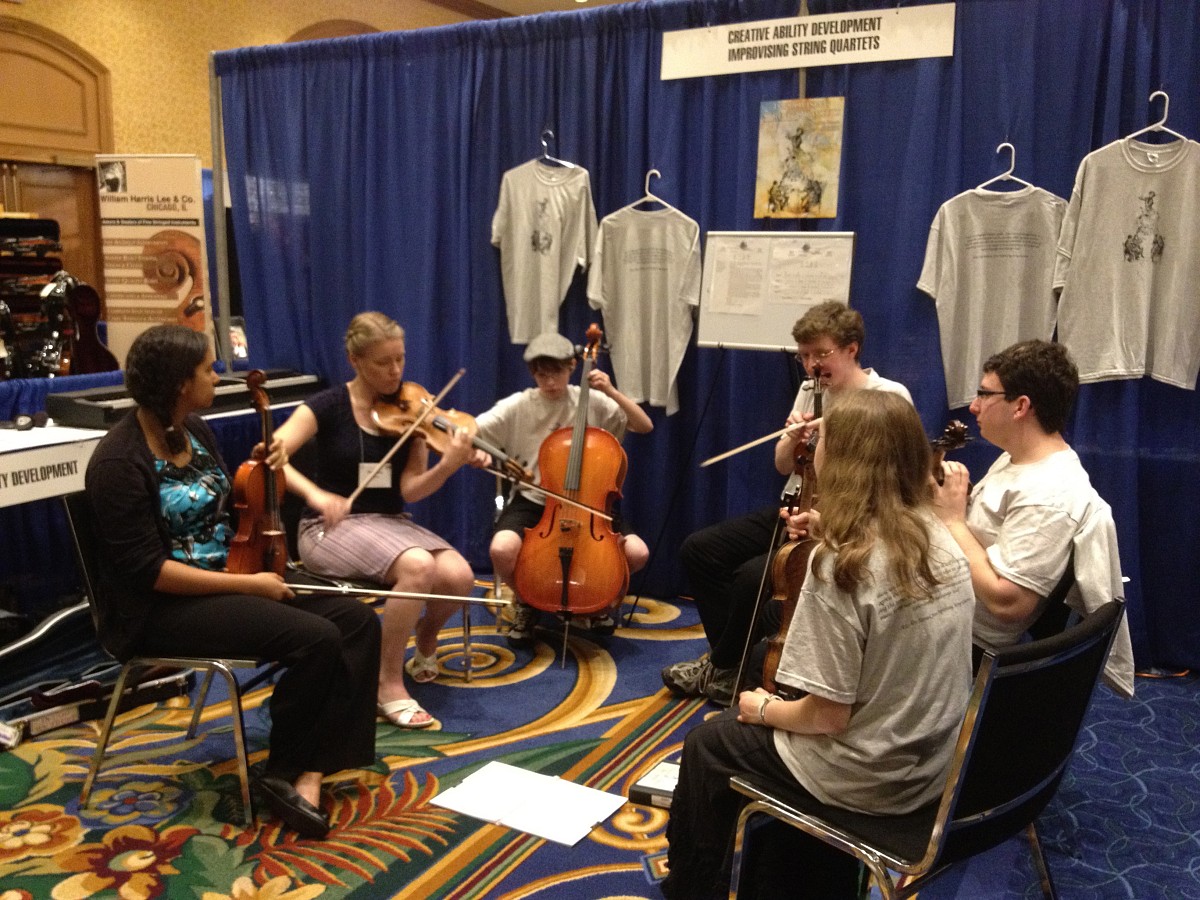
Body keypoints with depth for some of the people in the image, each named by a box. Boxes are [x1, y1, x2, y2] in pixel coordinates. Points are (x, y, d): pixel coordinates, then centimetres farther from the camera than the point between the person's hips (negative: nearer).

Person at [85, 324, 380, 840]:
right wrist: (249, 584, -20)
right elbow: (147, 570, -21)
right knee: (315, 639, -26)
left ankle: (310, 769, -15)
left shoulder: (193, 428, 6)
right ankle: (284, 772, -5)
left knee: (356, 621, -11)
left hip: (224, 578, 9)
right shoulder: (119, 462, -18)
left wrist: (262, 469, 0)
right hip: (163, 607, -8)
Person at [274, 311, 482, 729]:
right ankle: (389, 684, -16)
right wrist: (315, 493, -35)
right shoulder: (328, 406, -7)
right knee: (418, 566, -34)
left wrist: (448, 466, -26)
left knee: (459, 576, -25)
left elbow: (409, 490, -6)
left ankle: (425, 638, 11)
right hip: (331, 527, -4)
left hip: (390, 521, 4)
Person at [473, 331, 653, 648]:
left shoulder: (592, 401, -2)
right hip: (533, 503, -1)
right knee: (502, 549, -33)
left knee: (637, 552, -20)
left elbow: (645, 426, -4)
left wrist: (612, 393, -16)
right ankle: (526, 604, 3)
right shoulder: (518, 406, -6)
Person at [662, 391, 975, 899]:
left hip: (871, 777, -7)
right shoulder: (941, 540, -4)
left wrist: (764, 709, -3)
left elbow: (827, 715, -24)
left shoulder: (841, 563, -27)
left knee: (706, 746, 15)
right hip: (936, 763, 7)